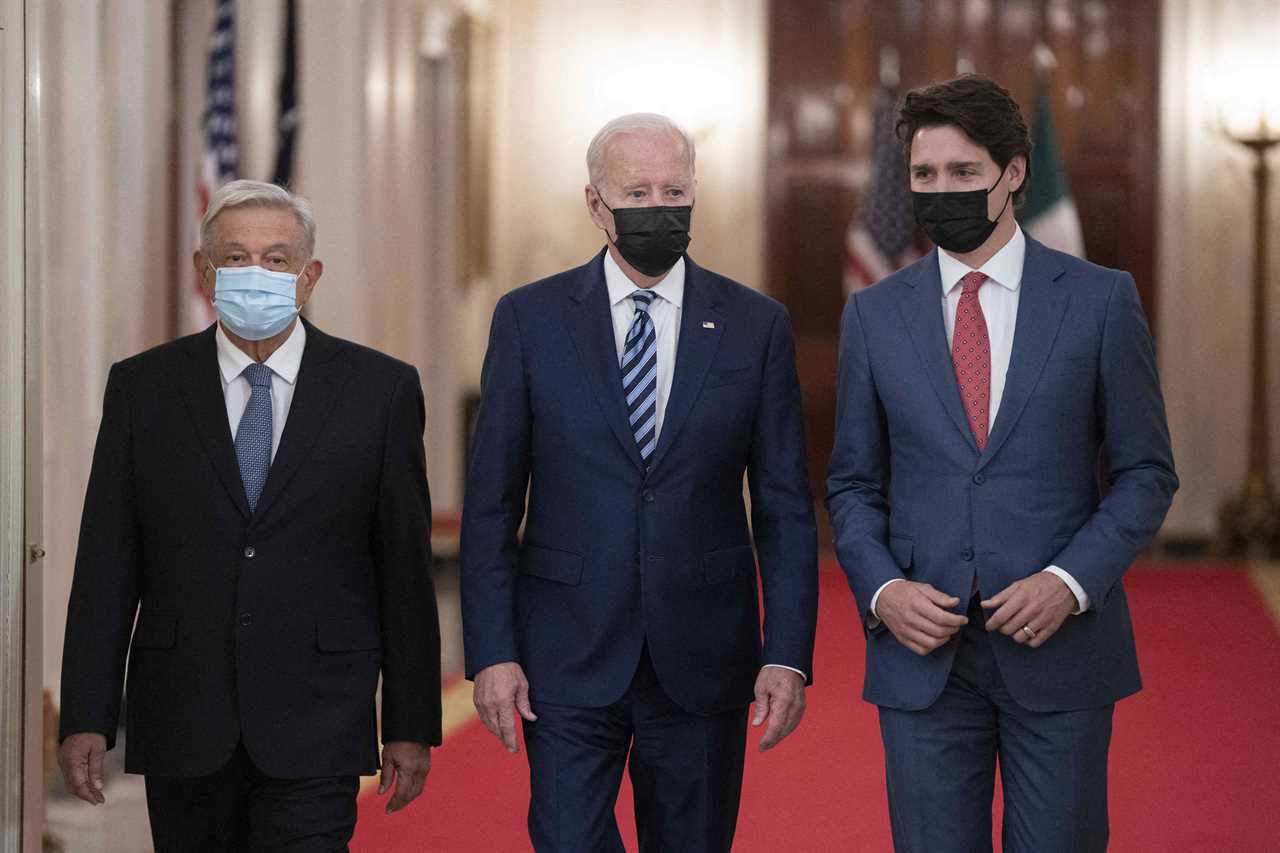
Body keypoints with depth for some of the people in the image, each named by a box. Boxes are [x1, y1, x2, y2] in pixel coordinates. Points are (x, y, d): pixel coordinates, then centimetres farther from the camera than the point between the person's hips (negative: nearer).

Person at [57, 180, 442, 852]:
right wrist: (85, 718, -1)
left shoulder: (379, 388, 3)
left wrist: (412, 725, 1)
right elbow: (107, 565, 4)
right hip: (181, 728, 2)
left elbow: (406, 566, 3)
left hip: (315, 729, -1)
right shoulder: (143, 387, 5)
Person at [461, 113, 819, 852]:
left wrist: (789, 654, -5)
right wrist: (491, 651, -6)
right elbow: (491, 504, 1)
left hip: (703, 662, 1)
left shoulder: (756, 326, 3)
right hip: (569, 659, -1)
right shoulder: (530, 320, 1)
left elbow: (785, 507, 3)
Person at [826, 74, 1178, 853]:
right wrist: (881, 590, -7)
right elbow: (853, 483, 11)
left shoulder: (1100, 301, 0)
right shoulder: (876, 315, 7)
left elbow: (1145, 472, 2)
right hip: (923, 653, 2)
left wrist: (1071, 582, -12)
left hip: (1061, 642, -1)